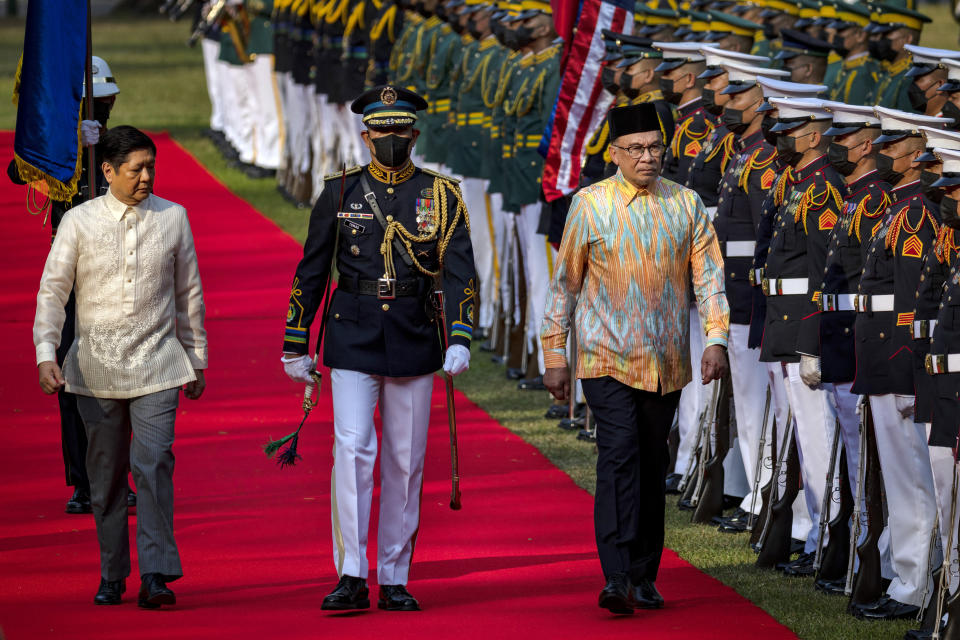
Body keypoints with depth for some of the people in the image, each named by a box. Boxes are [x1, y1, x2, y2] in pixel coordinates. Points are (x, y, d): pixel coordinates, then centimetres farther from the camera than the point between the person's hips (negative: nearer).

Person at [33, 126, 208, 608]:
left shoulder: (172, 218, 4)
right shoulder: (79, 222, -1)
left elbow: (188, 293, 13)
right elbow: (52, 291, -1)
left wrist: (196, 360, 16)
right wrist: (46, 355, -13)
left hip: (156, 362, 0)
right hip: (96, 365, 0)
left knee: (154, 463, -14)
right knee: (105, 473, 7)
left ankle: (155, 575, -16)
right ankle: (112, 576, 18)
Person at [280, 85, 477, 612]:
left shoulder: (441, 196, 2)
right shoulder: (341, 193, 2)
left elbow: (460, 273, -3)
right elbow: (311, 272, 7)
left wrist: (459, 341, -16)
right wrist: (295, 347, 5)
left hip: (414, 343, 1)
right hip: (352, 340, -1)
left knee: (406, 462, 6)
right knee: (352, 450, -13)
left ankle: (395, 580, 14)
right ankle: (351, 578, -14)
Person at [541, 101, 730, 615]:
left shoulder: (685, 205, 5)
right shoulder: (590, 205, -1)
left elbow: (709, 276, 6)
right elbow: (565, 282, 5)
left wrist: (716, 339, -7)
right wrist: (555, 355, 3)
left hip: (666, 361, 3)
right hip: (607, 358, -3)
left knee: (652, 468, 8)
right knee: (619, 457, -17)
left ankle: (644, 578, 16)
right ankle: (616, 578, -24)